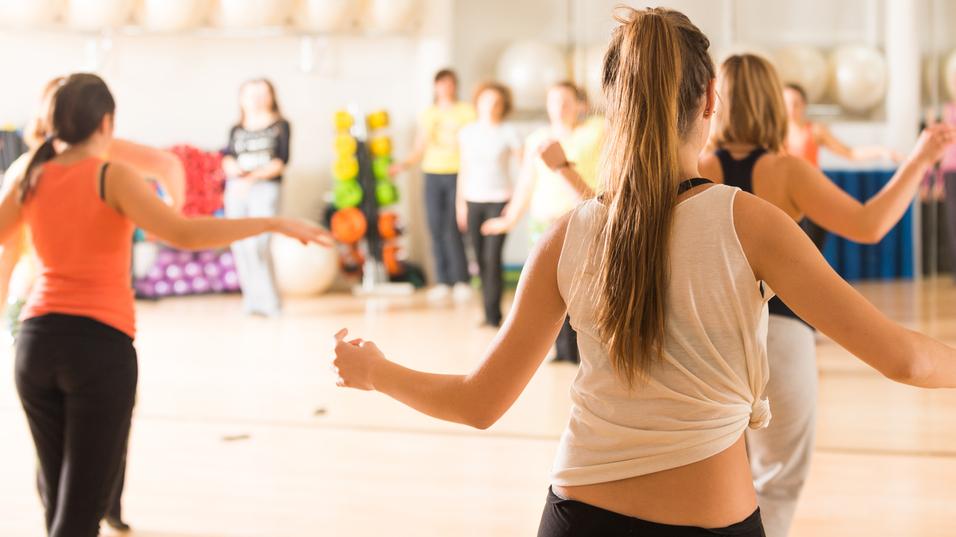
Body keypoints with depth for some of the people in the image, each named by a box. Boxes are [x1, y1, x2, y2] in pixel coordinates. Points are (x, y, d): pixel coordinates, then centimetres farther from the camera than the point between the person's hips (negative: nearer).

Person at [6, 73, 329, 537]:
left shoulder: (32, 179, 6)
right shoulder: (113, 177, -9)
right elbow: (183, 234, -23)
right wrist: (274, 224, -20)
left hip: (37, 339, 5)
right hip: (100, 344, -5)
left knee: (56, 491, 19)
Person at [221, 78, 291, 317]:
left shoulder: (280, 125, 6)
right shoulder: (236, 130, 17)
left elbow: (281, 161, -4)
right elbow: (227, 158, 7)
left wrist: (254, 176, -16)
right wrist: (233, 168, -17)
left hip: (265, 189, -5)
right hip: (235, 190, 5)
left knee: (257, 244, -17)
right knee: (239, 246, 1)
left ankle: (269, 303, -11)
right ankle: (251, 299, 10)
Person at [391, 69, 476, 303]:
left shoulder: (467, 112, 3)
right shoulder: (428, 114, 14)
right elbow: (419, 149, 11)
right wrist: (404, 164, -6)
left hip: (457, 174, -4)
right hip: (433, 175, 4)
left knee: (452, 230, -13)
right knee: (436, 230, 1)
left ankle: (462, 282, -5)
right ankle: (443, 282, 6)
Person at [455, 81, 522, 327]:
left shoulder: (508, 133, -2)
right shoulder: (467, 132, 9)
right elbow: (464, 170, 14)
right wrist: (461, 203, 13)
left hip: (499, 201, -4)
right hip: (473, 201, 4)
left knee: (492, 256, -11)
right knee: (480, 258, 3)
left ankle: (492, 313, -7)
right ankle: (490, 312, 10)